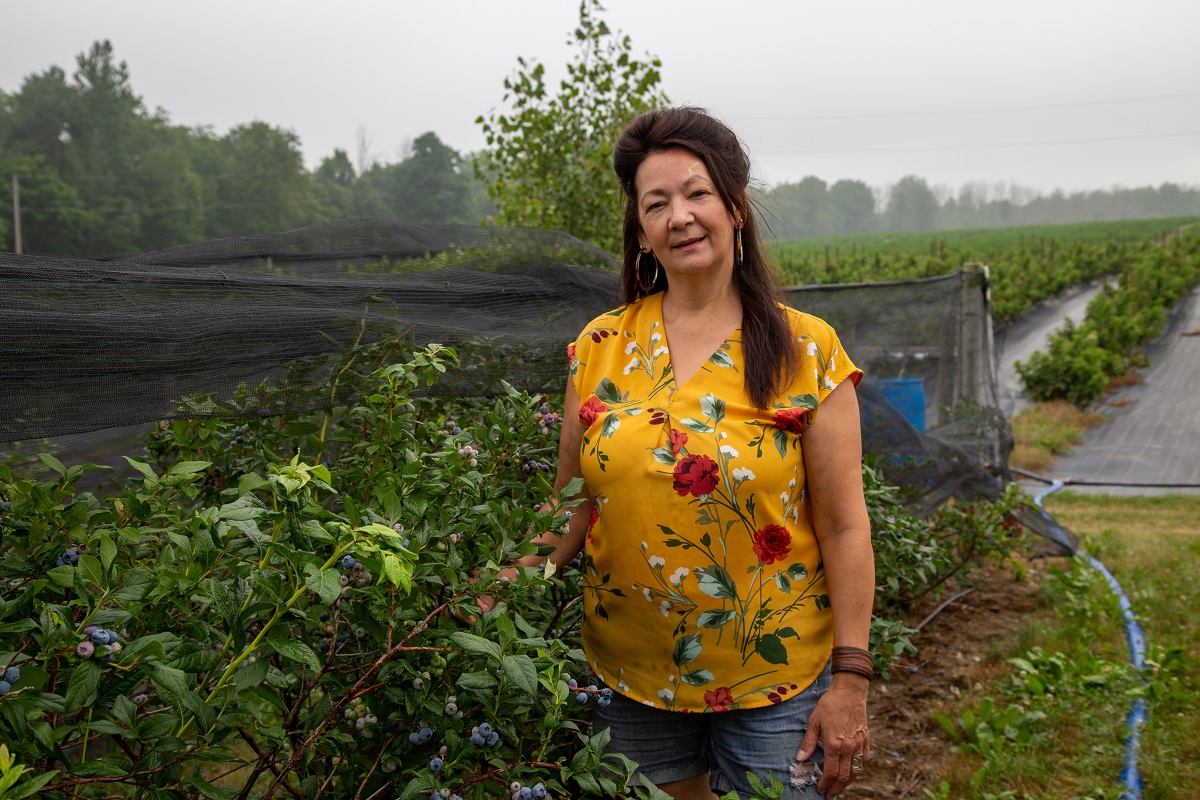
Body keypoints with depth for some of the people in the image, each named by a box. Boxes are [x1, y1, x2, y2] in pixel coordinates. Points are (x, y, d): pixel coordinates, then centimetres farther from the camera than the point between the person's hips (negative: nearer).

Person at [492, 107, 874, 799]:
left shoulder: (806, 352, -7)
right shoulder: (601, 348, 0)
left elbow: (843, 527, -7)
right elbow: (571, 508, 6)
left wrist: (850, 678, -9)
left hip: (776, 684, -2)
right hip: (629, 677, 3)